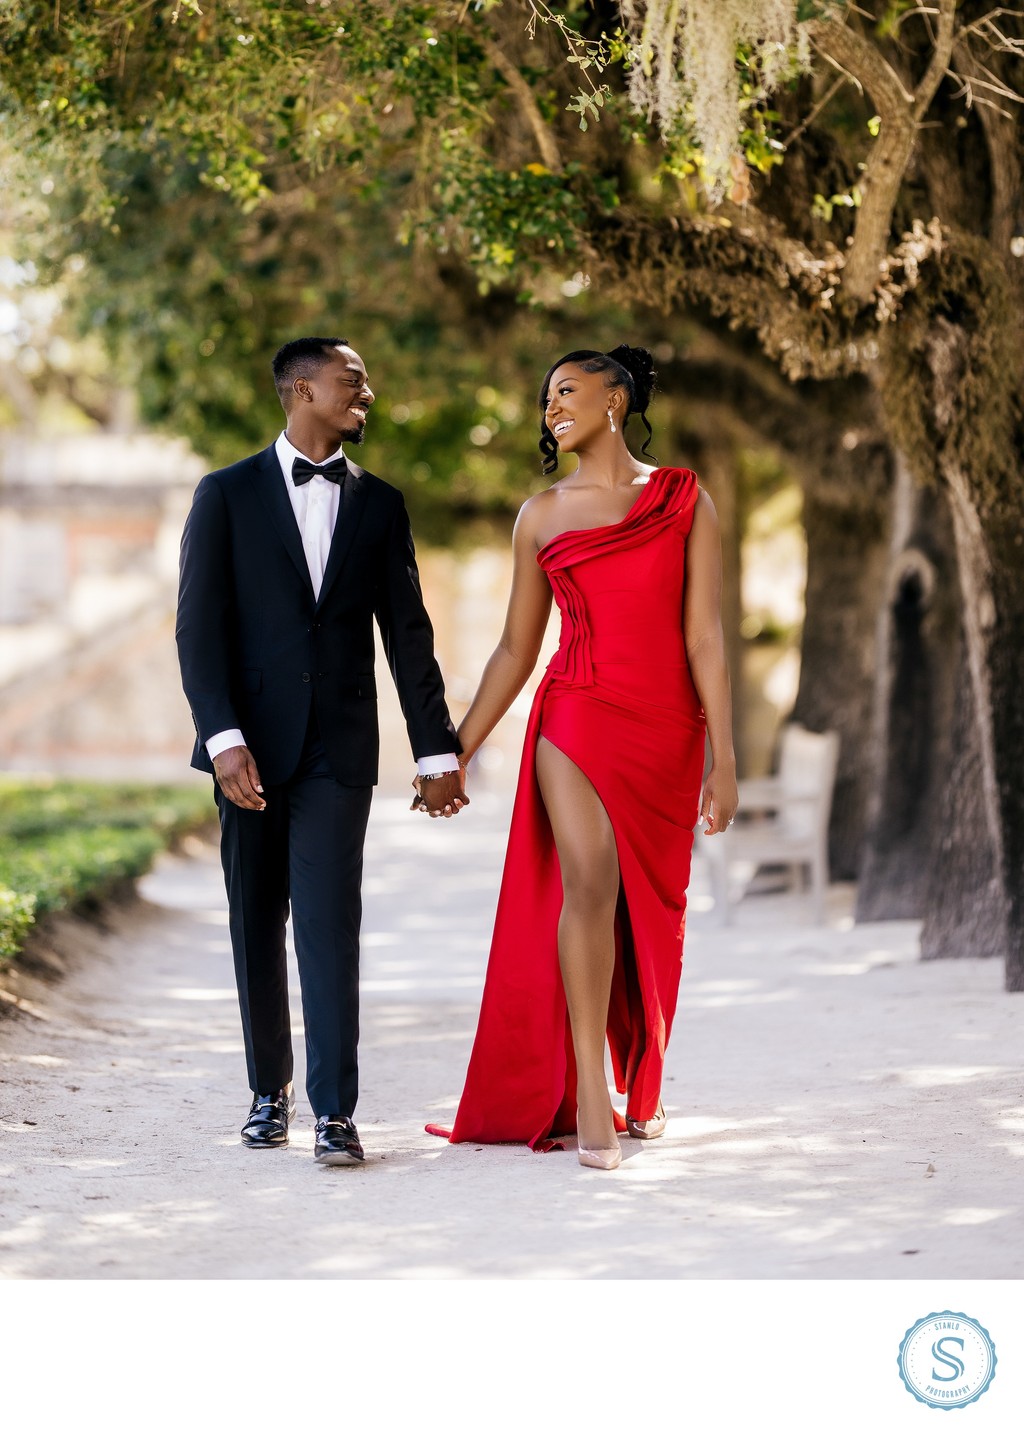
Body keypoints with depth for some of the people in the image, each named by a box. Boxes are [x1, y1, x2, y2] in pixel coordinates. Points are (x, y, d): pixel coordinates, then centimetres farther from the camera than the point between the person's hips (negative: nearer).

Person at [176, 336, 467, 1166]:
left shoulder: (379, 504, 11)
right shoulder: (227, 496, 3)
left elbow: (408, 633, 11)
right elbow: (200, 626, -3)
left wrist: (437, 751, 7)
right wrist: (224, 738, -14)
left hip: (339, 747, 0)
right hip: (251, 745, 0)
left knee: (330, 924, -9)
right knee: (257, 925, 8)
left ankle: (334, 1112, -10)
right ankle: (270, 1090, 21)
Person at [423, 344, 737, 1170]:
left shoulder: (685, 501, 5)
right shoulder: (542, 516, 11)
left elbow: (705, 637, 0)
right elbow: (517, 648, 16)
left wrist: (724, 758, -5)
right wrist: (458, 749, 14)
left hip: (666, 729, 0)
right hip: (577, 717, 0)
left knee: (649, 915, 8)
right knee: (589, 883, -21)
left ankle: (639, 1091, 28)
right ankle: (590, 1099, -21)